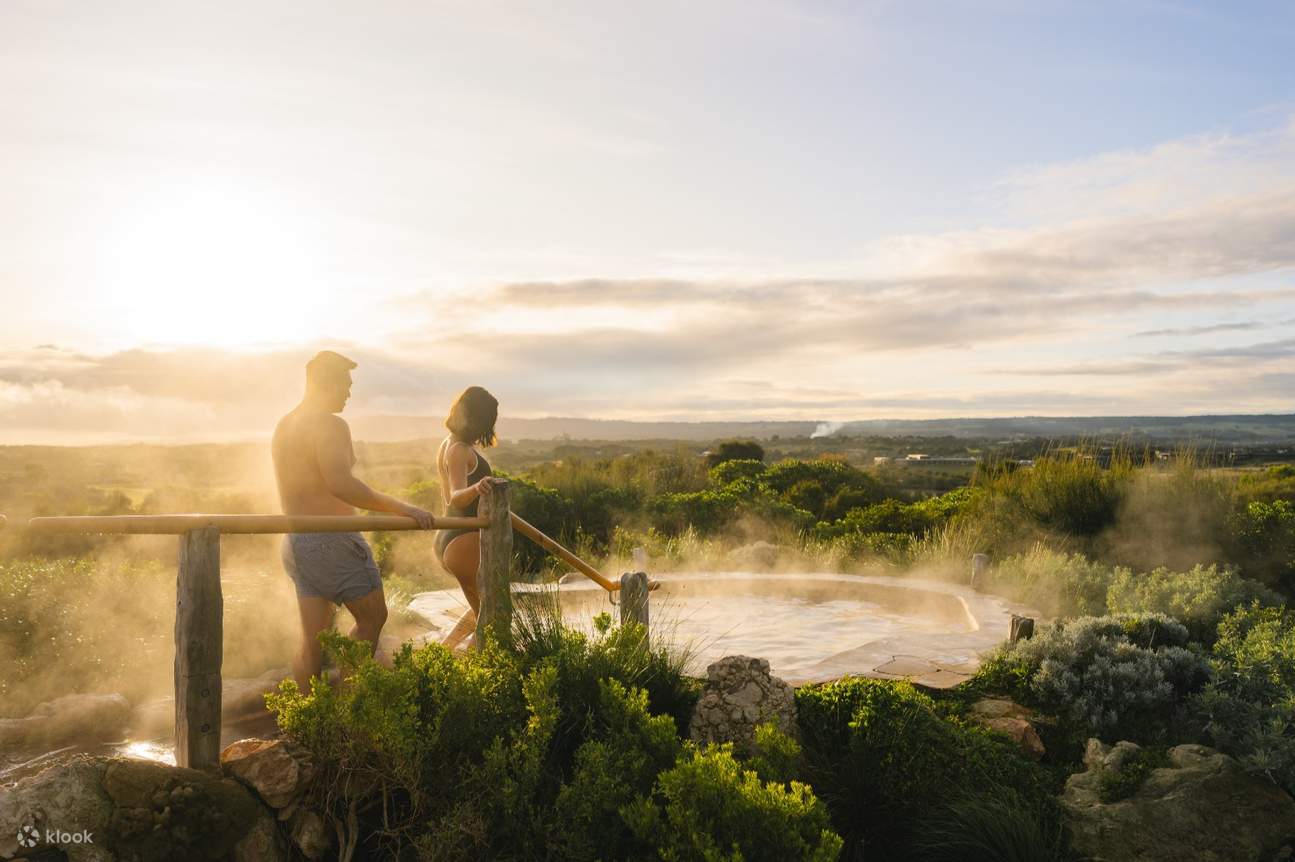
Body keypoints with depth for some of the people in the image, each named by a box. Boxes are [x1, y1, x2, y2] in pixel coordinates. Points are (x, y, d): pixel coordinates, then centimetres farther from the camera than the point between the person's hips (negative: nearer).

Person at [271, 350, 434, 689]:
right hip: (331, 540, -8)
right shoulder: (331, 425, -15)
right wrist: (402, 508, -30)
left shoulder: (283, 426, 14)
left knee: (313, 640, 12)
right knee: (372, 617, 9)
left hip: (295, 543, 8)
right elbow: (340, 484, -29)